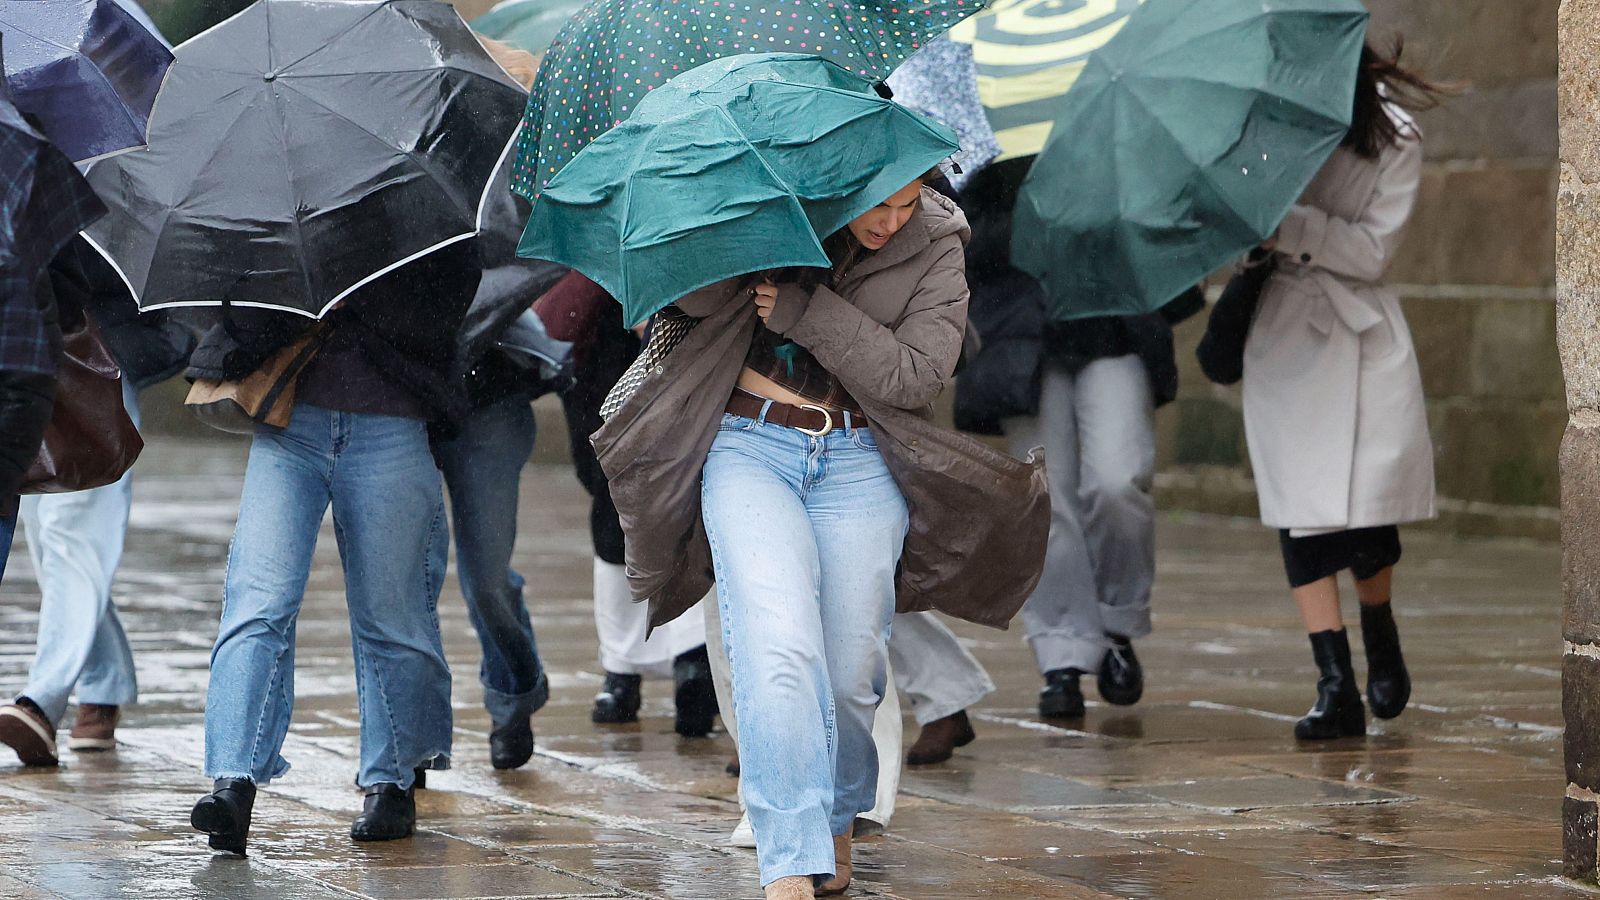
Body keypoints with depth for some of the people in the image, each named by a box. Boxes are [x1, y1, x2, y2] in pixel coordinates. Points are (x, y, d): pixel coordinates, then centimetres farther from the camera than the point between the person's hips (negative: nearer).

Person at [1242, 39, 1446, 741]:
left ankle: (1382, 643, 23)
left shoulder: (1394, 139, -8)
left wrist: (1289, 226, -25)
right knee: (1302, 508, -9)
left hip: (1365, 337, -1)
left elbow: (1372, 250, -12)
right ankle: (1335, 688, -9)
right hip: (1284, 335, 1)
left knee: (1371, 496, -8)